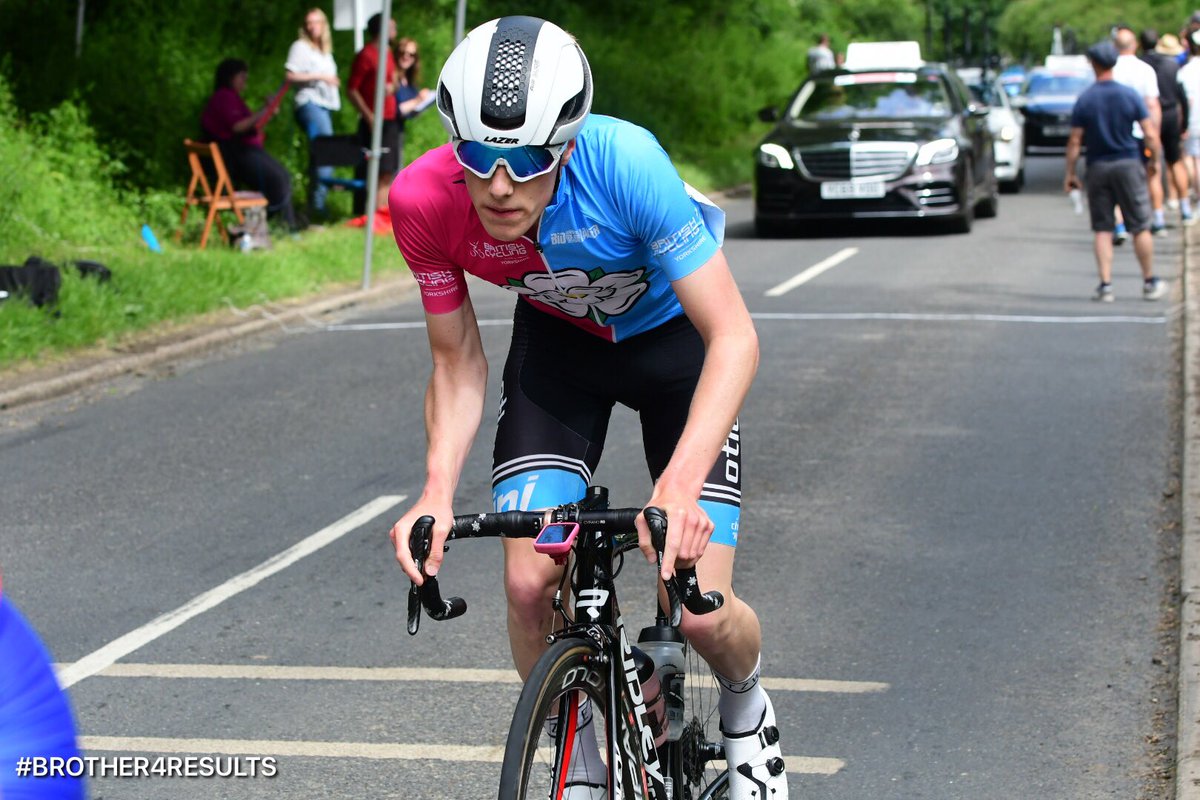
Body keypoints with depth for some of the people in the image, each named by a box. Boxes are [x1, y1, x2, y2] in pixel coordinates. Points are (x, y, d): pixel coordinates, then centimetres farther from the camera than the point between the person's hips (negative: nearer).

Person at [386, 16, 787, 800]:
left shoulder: (625, 162, -39)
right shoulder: (424, 201, -28)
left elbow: (734, 336, -36)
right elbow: (458, 363, -13)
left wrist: (679, 486, -49)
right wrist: (437, 495, -30)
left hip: (672, 333, -3)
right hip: (559, 341, 3)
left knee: (698, 611, -12)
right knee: (530, 581, -14)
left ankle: (747, 704, 25)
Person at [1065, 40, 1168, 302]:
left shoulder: (1084, 100, -4)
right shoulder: (1130, 95, -4)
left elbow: (1075, 142, -5)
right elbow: (1151, 135, -6)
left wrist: (1070, 173, 3)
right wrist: (1154, 162, 9)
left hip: (1098, 168, 1)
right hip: (1128, 164, -1)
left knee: (1102, 230, 5)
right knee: (1140, 227, 7)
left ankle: (1105, 285, -2)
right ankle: (1150, 283, 13)